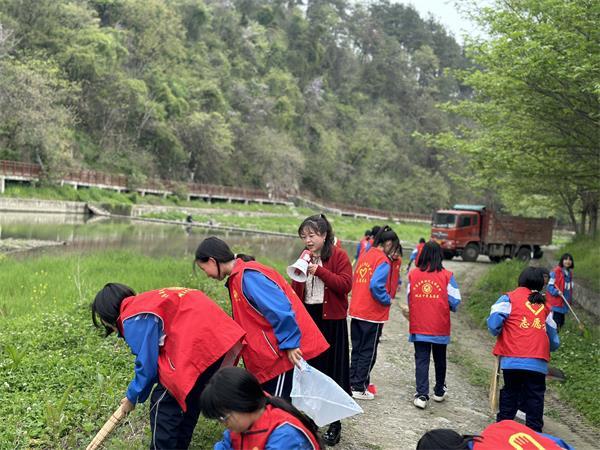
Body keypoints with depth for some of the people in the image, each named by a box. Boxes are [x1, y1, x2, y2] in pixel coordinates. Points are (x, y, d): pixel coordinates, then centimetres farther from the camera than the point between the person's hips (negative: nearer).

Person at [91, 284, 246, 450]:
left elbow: (147, 364, -4)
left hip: (198, 345, -10)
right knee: (189, 400, 22)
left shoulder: (133, 318, -4)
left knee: (163, 405, 3)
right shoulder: (146, 302, 24)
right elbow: (156, 353, 26)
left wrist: (132, 397, 13)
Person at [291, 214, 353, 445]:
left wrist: (319, 271, -21)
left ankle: (335, 423, 12)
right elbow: (295, 290, 13)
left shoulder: (339, 256, -5)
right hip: (307, 317, 5)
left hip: (331, 320, -5)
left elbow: (345, 284, -17)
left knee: (332, 368, 1)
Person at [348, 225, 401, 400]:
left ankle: (352, 383, 23)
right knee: (368, 352, 4)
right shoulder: (383, 260, -14)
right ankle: (359, 389, 8)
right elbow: (376, 285, -24)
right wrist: (387, 300, -10)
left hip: (356, 312, 7)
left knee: (356, 350, 17)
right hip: (373, 314, -7)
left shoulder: (364, 256, 9)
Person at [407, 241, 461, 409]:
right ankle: (439, 392, 34)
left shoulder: (413, 274, -6)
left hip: (418, 327, 0)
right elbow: (455, 302, -7)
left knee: (421, 360, 6)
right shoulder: (446, 276, -10)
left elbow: (409, 299, 5)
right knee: (440, 360, 18)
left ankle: (422, 395, -2)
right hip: (440, 328, 0)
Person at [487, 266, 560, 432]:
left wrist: (499, 334, 13)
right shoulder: (545, 305, 16)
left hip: (512, 359, -2)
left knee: (510, 393, 12)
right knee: (535, 397, 8)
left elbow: (493, 323, -8)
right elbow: (554, 340, 18)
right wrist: (549, 347, 39)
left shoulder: (510, 298, 4)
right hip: (538, 361, 2)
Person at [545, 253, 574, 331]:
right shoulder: (556, 271, -12)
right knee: (555, 322, -11)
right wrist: (557, 292, -25)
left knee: (561, 322, 12)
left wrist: (570, 298, 19)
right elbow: (550, 285, -11)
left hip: (564, 303, 8)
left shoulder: (570, 273, 13)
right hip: (555, 303, -8)